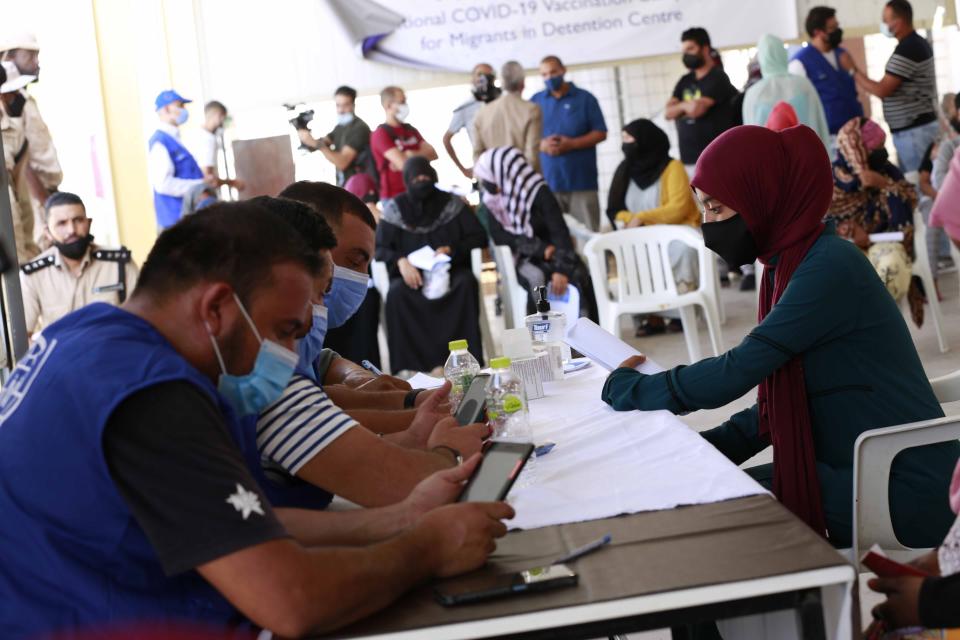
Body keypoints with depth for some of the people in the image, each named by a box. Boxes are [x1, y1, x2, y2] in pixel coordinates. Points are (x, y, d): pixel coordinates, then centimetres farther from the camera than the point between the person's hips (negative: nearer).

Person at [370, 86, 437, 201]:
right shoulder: (381, 134, -9)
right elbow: (403, 163, -19)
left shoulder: (410, 130, 15)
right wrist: (421, 156, 0)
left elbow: (433, 153, 5)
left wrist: (410, 155, -11)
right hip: (394, 197, -7)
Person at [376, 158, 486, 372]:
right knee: (396, 293, -35)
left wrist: (452, 249, -12)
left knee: (467, 284, -35)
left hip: (451, 270, 0)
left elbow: (479, 237, 7)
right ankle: (409, 364, -36)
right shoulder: (394, 209, 8)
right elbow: (378, 248, 3)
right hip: (412, 273, 0)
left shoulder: (452, 204, 9)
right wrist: (400, 261, -18)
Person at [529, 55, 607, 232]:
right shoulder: (535, 101, 11)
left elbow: (600, 133, 3)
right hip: (548, 181, 2)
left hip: (581, 180, -2)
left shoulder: (584, 98, 5)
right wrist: (541, 145, -10)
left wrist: (571, 144, -11)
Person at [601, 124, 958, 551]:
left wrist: (624, 386, -9)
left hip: (905, 495, -8)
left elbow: (732, 376, -23)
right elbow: (781, 404, 12)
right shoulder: (790, 262, 8)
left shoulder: (829, 267, -20)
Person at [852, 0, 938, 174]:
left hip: (914, 131, -10)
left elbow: (882, 90, -19)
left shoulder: (907, 49, -18)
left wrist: (853, 70, -10)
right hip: (918, 127, 10)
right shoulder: (917, 43, 15)